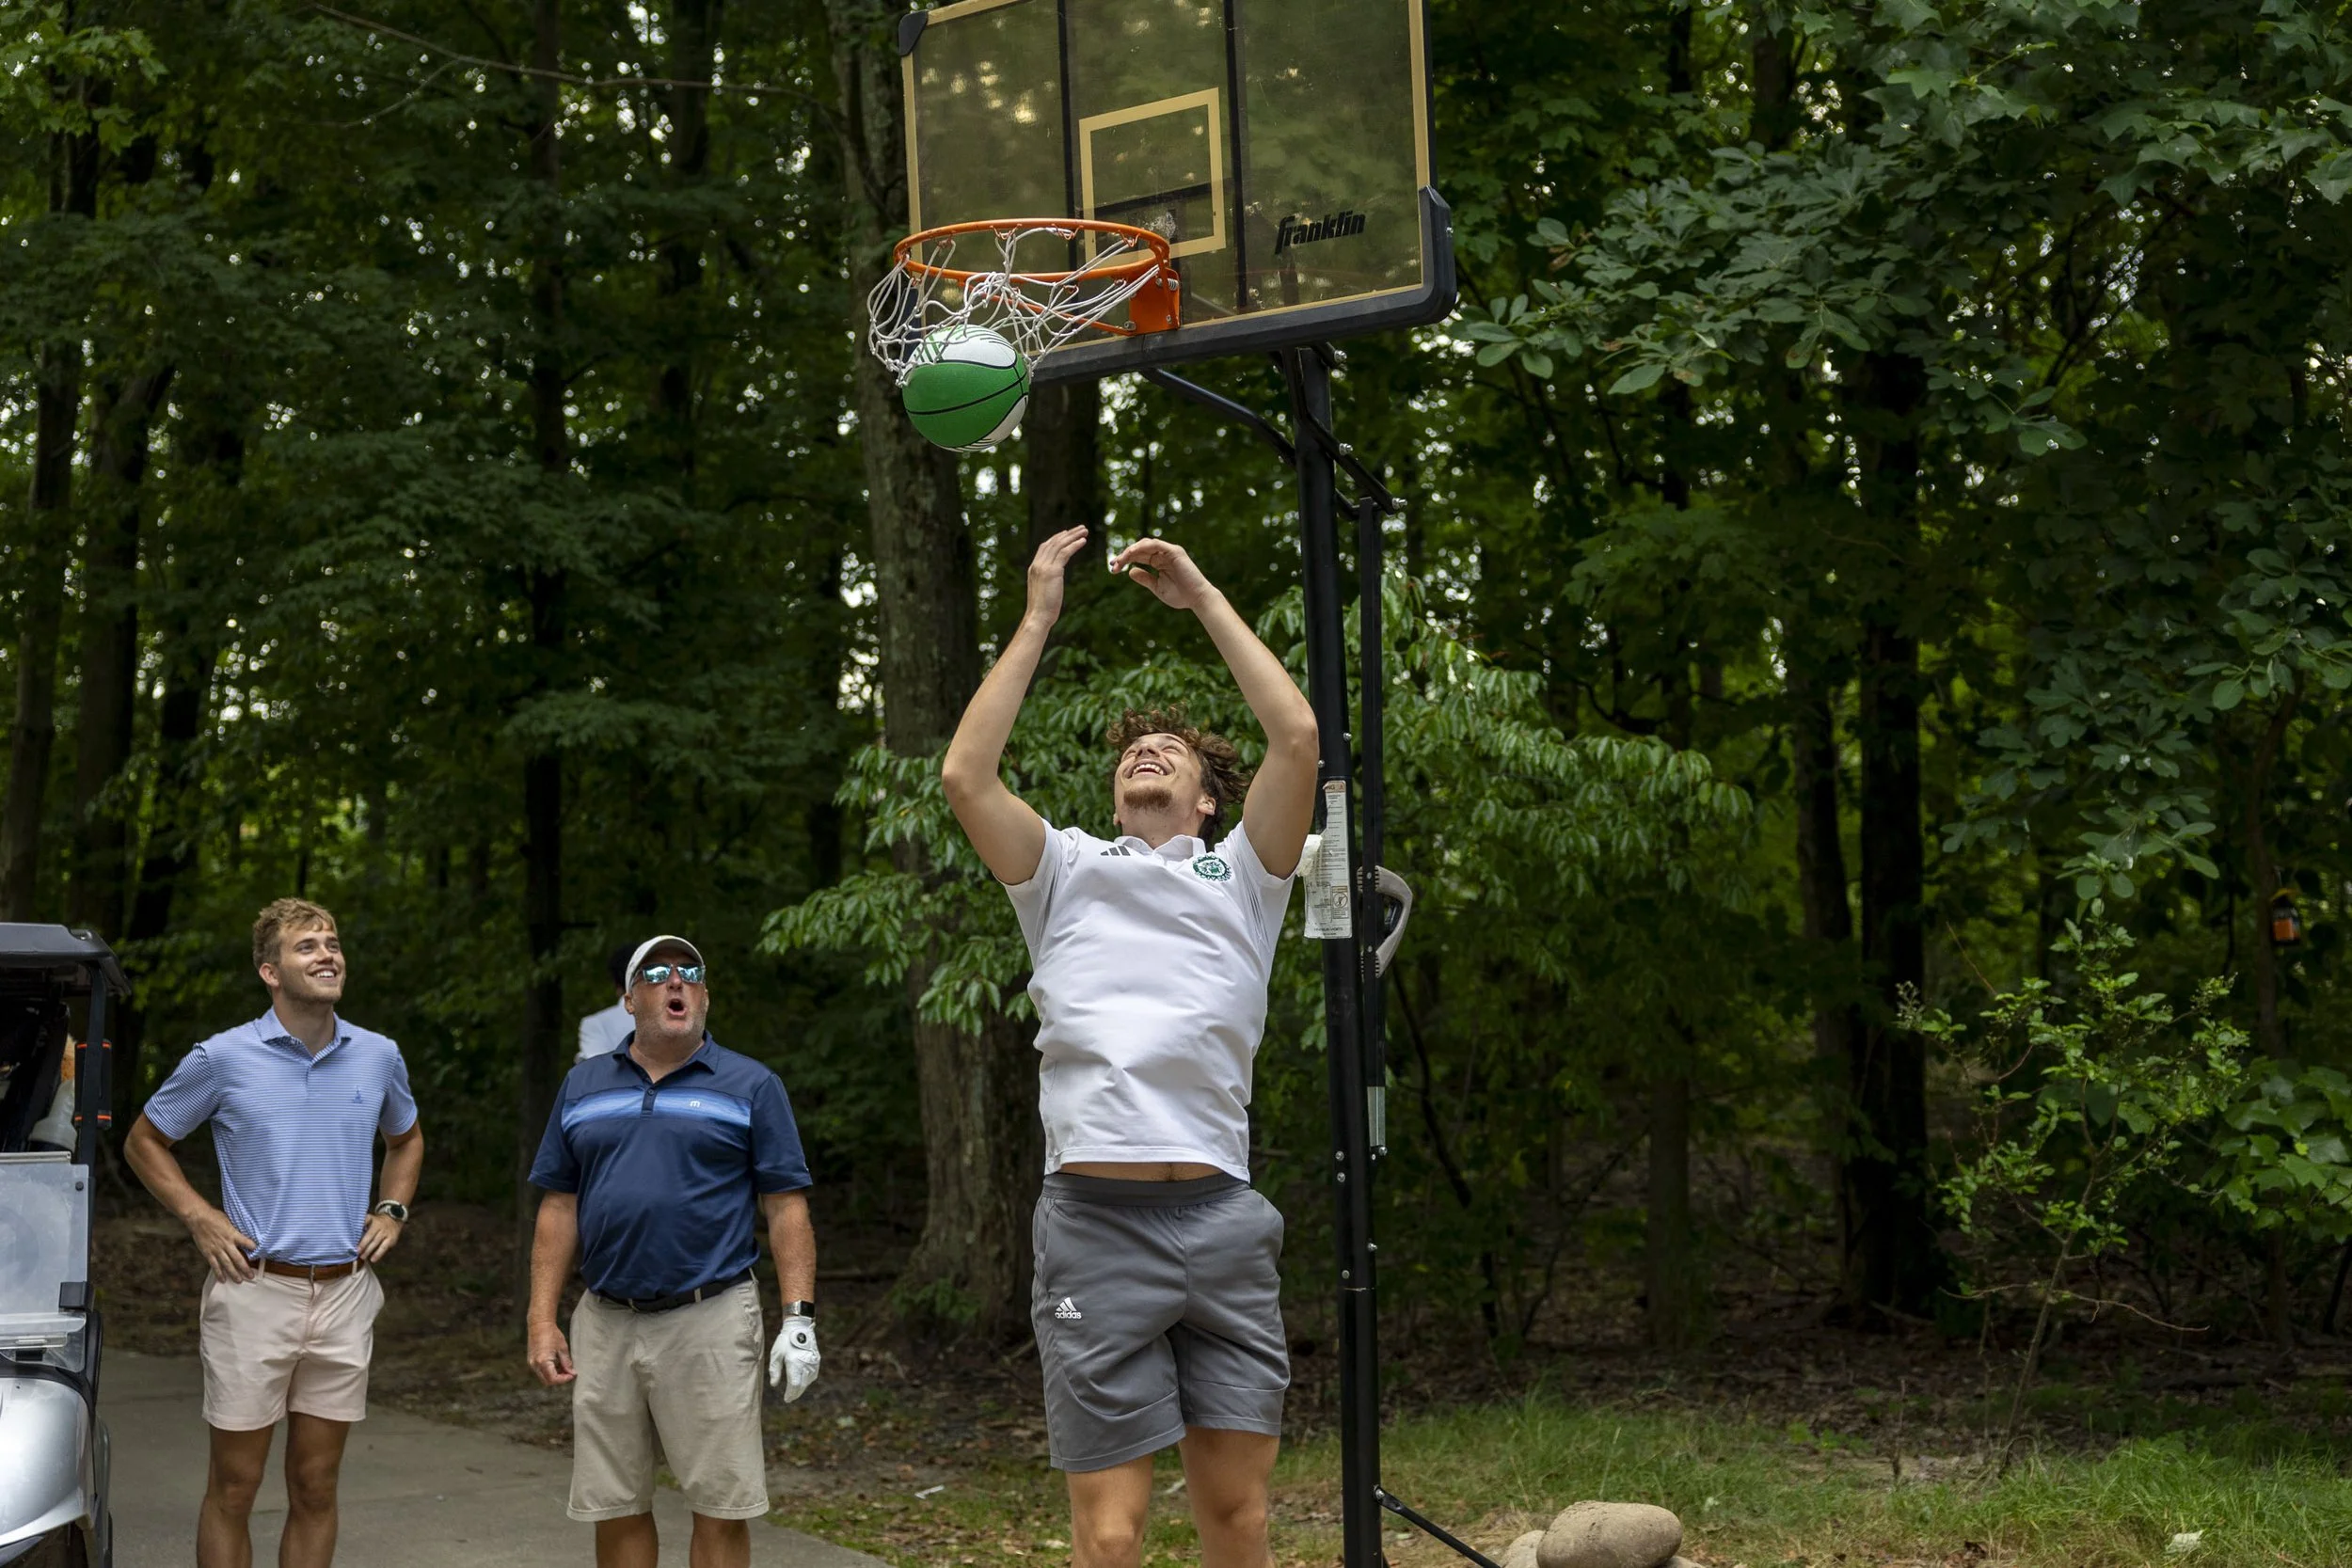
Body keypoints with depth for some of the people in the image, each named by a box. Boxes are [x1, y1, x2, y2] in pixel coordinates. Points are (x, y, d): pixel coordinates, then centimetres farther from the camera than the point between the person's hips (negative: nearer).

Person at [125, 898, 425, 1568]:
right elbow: (145, 1142, 8)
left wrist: (392, 1211, 9)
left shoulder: (379, 1057, 6)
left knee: (315, 1489, 8)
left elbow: (406, 1139, 26)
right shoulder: (223, 1058, -4)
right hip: (254, 1291, -3)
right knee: (233, 1489, 3)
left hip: (345, 1293, 3)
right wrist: (200, 1219, -4)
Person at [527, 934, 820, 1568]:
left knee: (720, 1507, -2)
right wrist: (542, 1323, 4)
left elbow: (786, 1208, 0)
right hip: (605, 1322, 3)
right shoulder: (583, 1086, 13)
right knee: (615, 1509, 8)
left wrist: (799, 1319, -9)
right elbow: (558, 1210, 12)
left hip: (710, 1321, -3)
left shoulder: (751, 1086, 3)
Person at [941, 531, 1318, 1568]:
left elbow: (1298, 738, 5)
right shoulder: (1066, 871, 20)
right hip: (1093, 1220, -1)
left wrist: (1204, 600, 11)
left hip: (1221, 1219, 1)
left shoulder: (1241, 876, 18)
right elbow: (965, 776, 5)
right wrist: (1037, 619, 9)